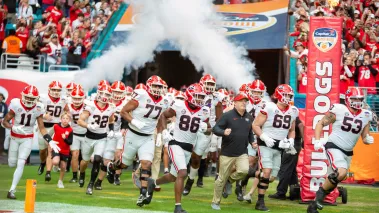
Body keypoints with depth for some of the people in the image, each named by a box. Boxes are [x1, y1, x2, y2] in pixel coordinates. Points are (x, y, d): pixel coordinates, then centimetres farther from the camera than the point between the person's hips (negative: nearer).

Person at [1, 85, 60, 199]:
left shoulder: (38, 109, -12)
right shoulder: (16, 105, -19)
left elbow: (42, 128, -4)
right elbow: (5, 122, -13)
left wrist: (50, 141, -16)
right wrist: (13, 128, -33)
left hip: (27, 139, 0)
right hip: (15, 137, 0)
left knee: (20, 164, -12)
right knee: (12, 163, 8)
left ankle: (12, 190, -9)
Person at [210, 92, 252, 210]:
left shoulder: (249, 117, 9)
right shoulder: (227, 115, -9)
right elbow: (215, 129, -12)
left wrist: (252, 141, 6)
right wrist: (223, 132, -32)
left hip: (242, 153, 4)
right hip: (227, 153, -4)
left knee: (244, 170, -23)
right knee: (221, 179, 2)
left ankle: (229, 181, 9)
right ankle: (215, 202, 19)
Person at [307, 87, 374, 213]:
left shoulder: (365, 116, 5)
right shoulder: (339, 110, -10)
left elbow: (364, 138, 11)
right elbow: (320, 124, -1)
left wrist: (368, 139, -12)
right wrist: (317, 140, -13)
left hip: (348, 152, 6)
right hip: (334, 147, -6)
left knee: (333, 182, 8)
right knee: (341, 173, -30)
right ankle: (321, 192, -9)